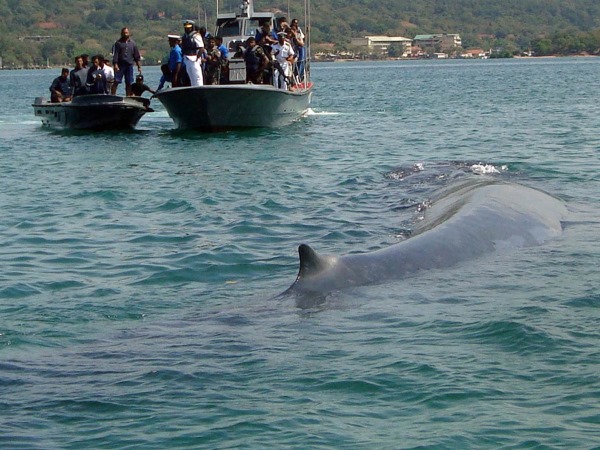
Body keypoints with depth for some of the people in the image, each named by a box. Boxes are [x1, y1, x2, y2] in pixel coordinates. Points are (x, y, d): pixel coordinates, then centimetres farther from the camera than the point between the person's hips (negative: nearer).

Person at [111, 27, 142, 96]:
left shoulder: (132, 43, 11)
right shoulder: (118, 43, 1)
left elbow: (136, 55, 14)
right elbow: (115, 55, -5)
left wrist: (139, 66, 10)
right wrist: (115, 65, -16)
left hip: (129, 65, 3)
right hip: (120, 65, -3)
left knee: (129, 83, 6)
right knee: (116, 82, -8)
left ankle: (128, 96, 12)